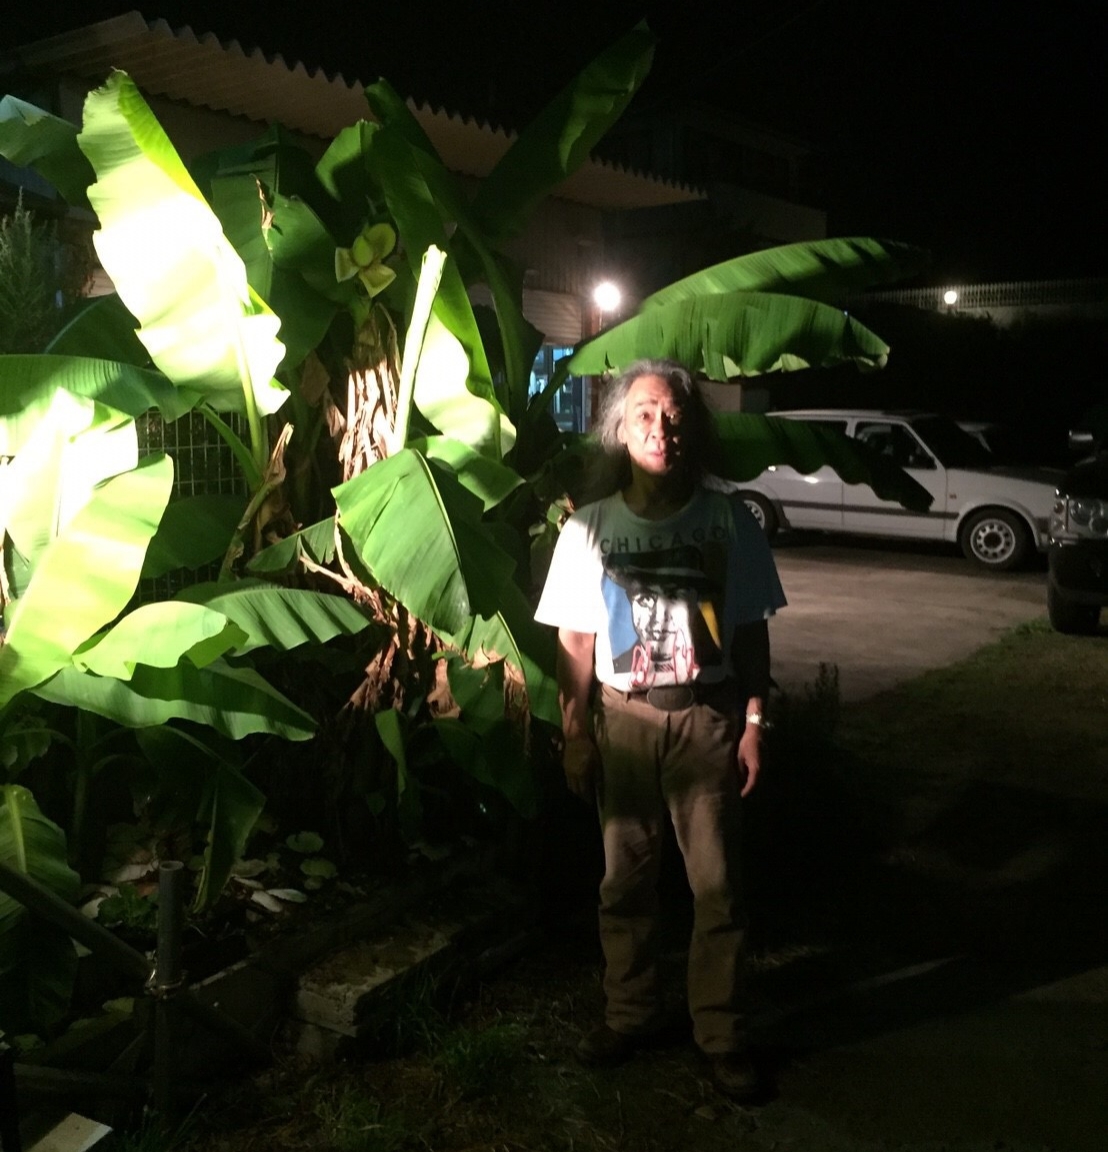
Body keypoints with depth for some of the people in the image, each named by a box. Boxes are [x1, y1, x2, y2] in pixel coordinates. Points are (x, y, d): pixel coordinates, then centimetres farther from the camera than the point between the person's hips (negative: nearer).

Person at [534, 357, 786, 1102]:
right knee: (627, 878, 13)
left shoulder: (728, 520, -4)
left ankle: (723, 1033, 21)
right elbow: (575, 642, 2)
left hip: (708, 720, -1)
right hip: (623, 721, 1)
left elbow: (752, 631, 1)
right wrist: (575, 736, -1)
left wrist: (755, 724, -3)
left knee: (718, 886, 5)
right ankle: (632, 1012, 31)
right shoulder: (589, 528, -2)